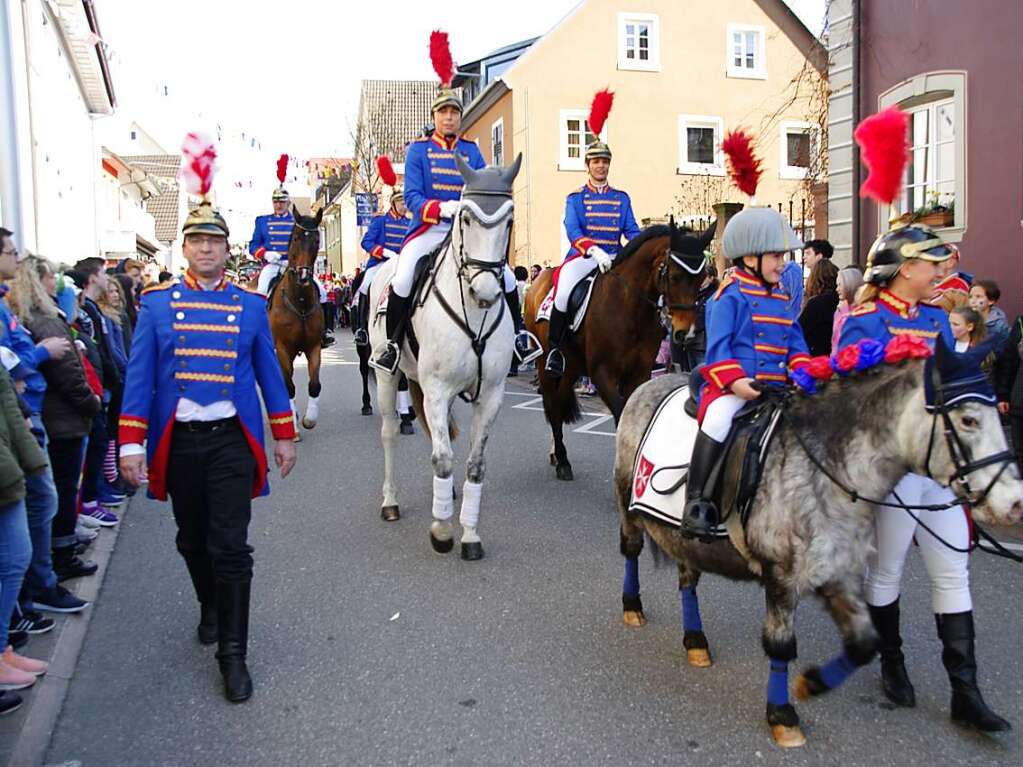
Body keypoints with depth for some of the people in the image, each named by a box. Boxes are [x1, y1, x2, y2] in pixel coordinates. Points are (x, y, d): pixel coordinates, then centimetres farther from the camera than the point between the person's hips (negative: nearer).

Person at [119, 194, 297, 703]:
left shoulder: (251, 305, 3)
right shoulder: (157, 303, 2)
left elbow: (269, 374, 8)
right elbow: (139, 377, 0)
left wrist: (284, 437, 7)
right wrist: (131, 444, -6)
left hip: (231, 441, -1)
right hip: (178, 441, 1)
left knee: (230, 548, -4)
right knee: (192, 543, 17)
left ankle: (232, 654, 5)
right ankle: (211, 610, 43)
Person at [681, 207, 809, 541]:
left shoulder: (782, 297, 18)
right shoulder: (732, 293, -4)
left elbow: (795, 342, 18)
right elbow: (718, 346, -10)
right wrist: (734, 380, -23)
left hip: (775, 386, 8)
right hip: (733, 385, -7)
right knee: (718, 417, -34)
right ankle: (696, 500, -28)